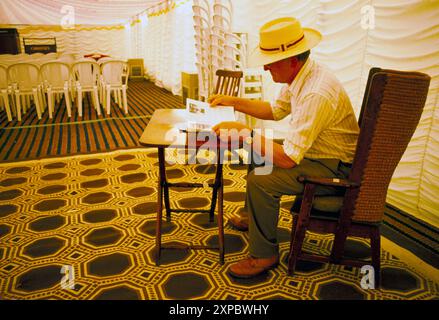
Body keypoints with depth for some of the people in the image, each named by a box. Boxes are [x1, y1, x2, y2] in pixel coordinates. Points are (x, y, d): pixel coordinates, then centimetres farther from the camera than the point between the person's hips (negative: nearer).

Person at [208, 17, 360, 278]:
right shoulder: (301, 76, -2)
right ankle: (255, 217, 36)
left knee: (260, 181, -23)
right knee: (256, 156, 17)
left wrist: (244, 132, -27)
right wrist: (232, 101, 7)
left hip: (335, 169, -10)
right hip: (316, 153, 10)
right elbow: (275, 111, 14)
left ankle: (264, 255, -2)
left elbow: (288, 158, -34)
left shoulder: (317, 94, -33)